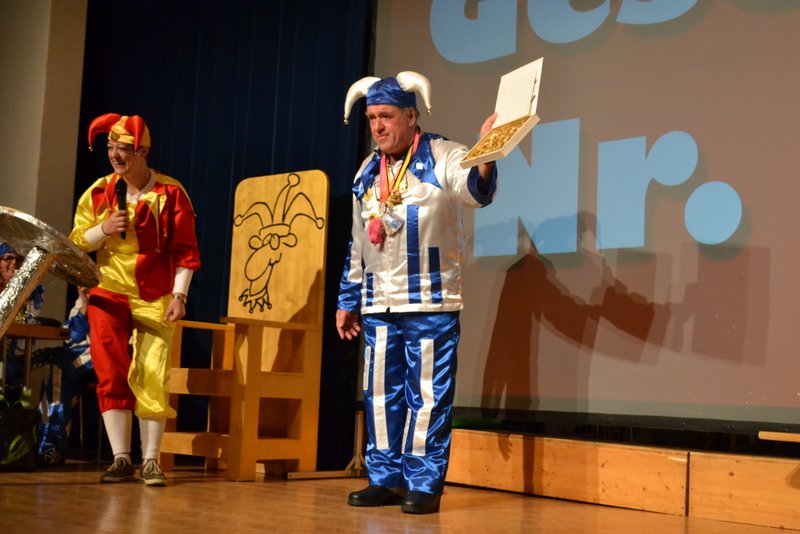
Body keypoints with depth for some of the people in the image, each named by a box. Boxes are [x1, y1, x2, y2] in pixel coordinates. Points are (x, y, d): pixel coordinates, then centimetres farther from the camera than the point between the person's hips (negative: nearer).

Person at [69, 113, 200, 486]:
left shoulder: (171, 192, -5)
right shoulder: (99, 191, 3)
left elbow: (185, 250, -5)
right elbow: (76, 240, 7)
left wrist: (179, 295, -13)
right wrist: (104, 228, -12)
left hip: (155, 298, -2)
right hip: (109, 293, 3)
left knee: (153, 377, -4)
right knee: (111, 374, -3)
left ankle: (151, 461, 5)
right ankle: (121, 459, 3)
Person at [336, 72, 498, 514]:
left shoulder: (442, 157, -4)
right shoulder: (367, 172, 14)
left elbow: (475, 191, -25)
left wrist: (485, 160, -46)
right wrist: (348, 300, 20)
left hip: (431, 302, -6)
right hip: (378, 305, 6)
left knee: (428, 394, -2)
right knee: (380, 394, 9)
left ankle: (425, 484, 7)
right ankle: (385, 479, 19)